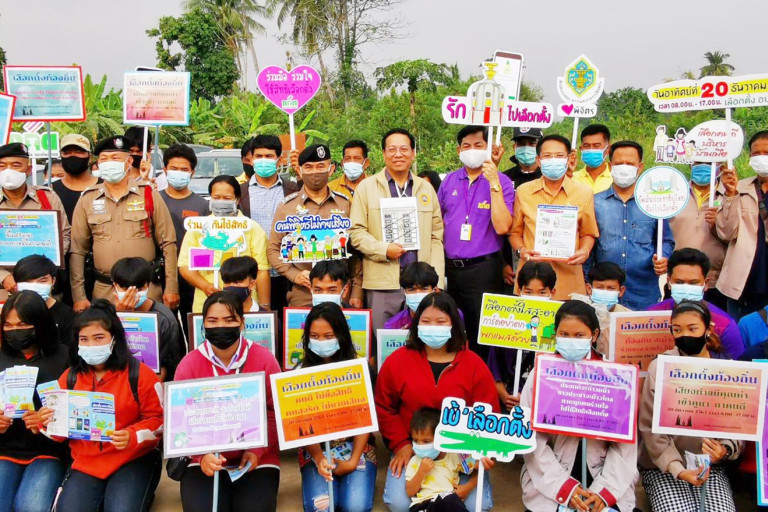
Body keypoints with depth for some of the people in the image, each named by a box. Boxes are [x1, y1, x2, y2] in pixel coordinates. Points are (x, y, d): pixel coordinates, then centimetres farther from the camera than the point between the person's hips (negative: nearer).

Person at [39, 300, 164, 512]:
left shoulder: (139, 374, -7)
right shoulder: (69, 377, 5)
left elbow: (159, 419, -4)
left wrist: (133, 436, -21)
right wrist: (49, 424, -11)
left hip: (133, 460, -3)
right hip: (86, 463, 4)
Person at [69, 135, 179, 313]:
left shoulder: (148, 195, 3)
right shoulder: (87, 200, 7)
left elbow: (168, 243, 2)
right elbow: (77, 251, 8)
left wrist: (171, 288, -2)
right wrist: (79, 296, 2)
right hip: (104, 292, 1)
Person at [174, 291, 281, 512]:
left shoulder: (264, 359, -5)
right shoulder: (188, 364, -3)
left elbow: (276, 413, -3)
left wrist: (257, 451, -16)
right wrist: (202, 455, -19)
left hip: (257, 458, 0)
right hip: (207, 459, 1)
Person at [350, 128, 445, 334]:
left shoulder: (426, 189, 14)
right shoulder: (367, 187, 5)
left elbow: (436, 238, 12)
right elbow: (356, 232, 2)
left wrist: (437, 282, 4)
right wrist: (384, 249, -14)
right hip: (381, 285, -2)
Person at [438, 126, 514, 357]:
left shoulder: (501, 182, -6)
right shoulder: (449, 181, 7)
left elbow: (502, 227, -18)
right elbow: (438, 223, 16)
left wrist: (494, 183, -20)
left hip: (483, 269, -4)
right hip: (451, 267, 5)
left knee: (481, 335, 5)